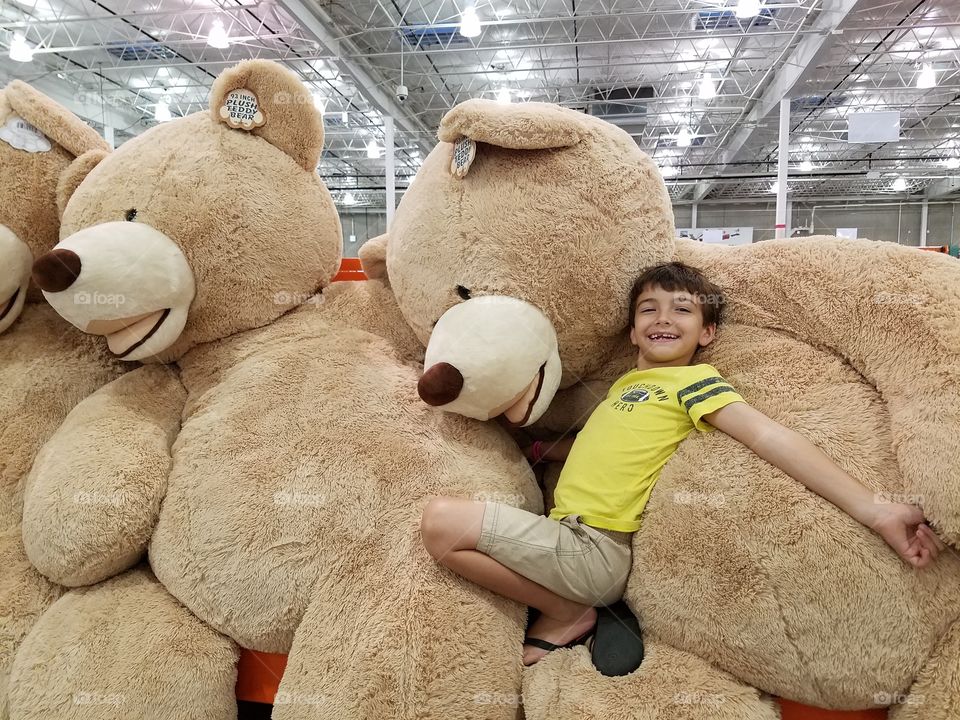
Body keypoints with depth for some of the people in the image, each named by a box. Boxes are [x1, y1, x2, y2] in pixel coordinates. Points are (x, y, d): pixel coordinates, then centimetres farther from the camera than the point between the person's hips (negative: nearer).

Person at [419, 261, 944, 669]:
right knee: (444, 519, 21)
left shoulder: (693, 380, -5)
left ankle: (564, 616, -2)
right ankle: (559, 608, 14)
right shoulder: (627, 385, 18)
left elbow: (772, 437, -16)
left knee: (442, 521, -19)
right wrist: (538, 448, 15)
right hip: (568, 541, 9)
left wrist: (875, 511, -24)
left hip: (593, 547, -9)